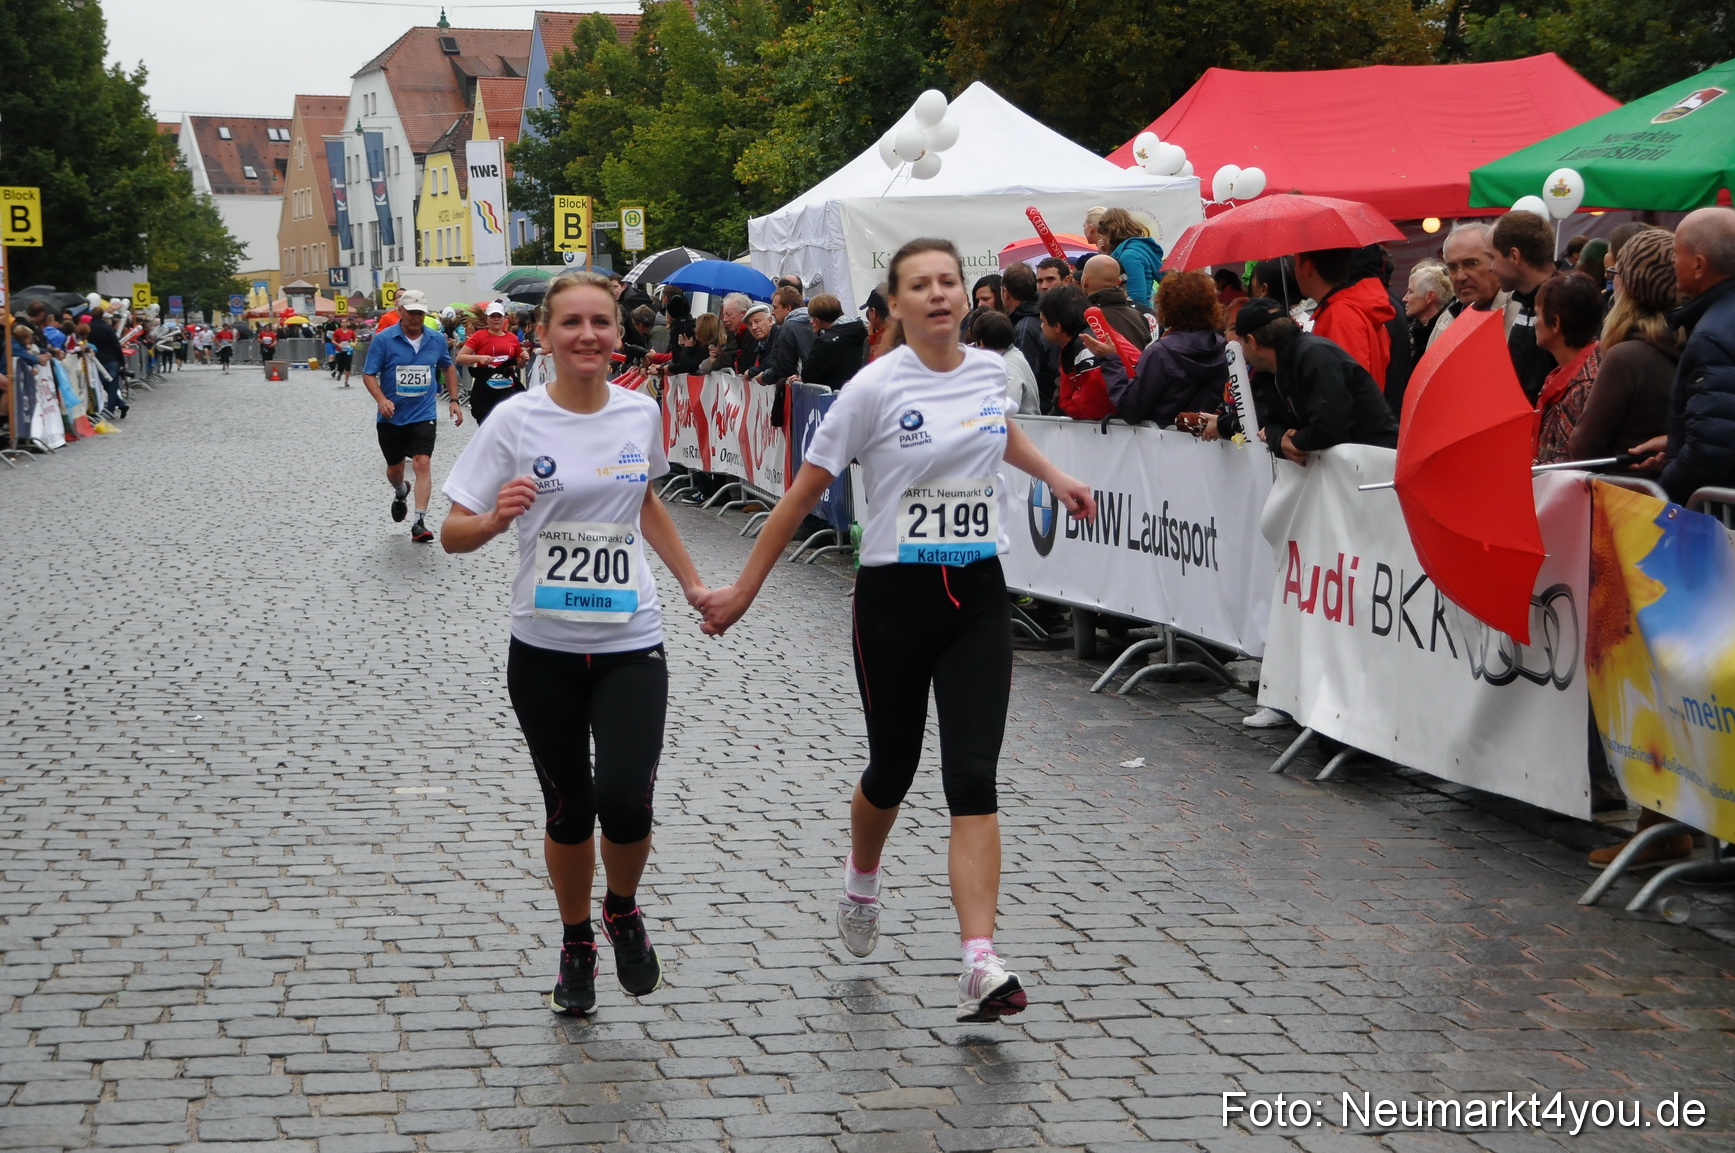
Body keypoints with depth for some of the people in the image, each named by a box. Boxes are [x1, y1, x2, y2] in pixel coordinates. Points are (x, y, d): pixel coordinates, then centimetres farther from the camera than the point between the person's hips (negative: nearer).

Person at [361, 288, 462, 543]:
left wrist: (453, 400, 12)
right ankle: (400, 493, 51)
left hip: (423, 415, 0)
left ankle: (420, 522, -18)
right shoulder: (383, 339, -8)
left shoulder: (437, 340, 1)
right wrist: (381, 399, -23)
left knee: (423, 464, -16)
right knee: (394, 468, 15)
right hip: (391, 417, 0)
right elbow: (368, 374, -7)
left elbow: (448, 368, 18)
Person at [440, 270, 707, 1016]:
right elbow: (453, 535, -6)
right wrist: (496, 518, -27)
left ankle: (622, 908, 18)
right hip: (544, 650, -1)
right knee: (568, 812, 9)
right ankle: (575, 943, 34)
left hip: (630, 645, 1)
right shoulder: (515, 422, -7)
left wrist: (693, 584, 22)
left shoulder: (641, 414, 2)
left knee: (625, 805, -14)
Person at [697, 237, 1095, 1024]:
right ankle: (861, 881, 47)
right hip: (894, 598, -2)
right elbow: (805, 490, -5)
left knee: (972, 777, -10)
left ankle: (980, 964, -16)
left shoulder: (989, 369, 4)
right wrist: (744, 589, -3)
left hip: (978, 598, 3)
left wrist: (1051, 475, 28)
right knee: (892, 769, 13)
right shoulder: (876, 388, -11)